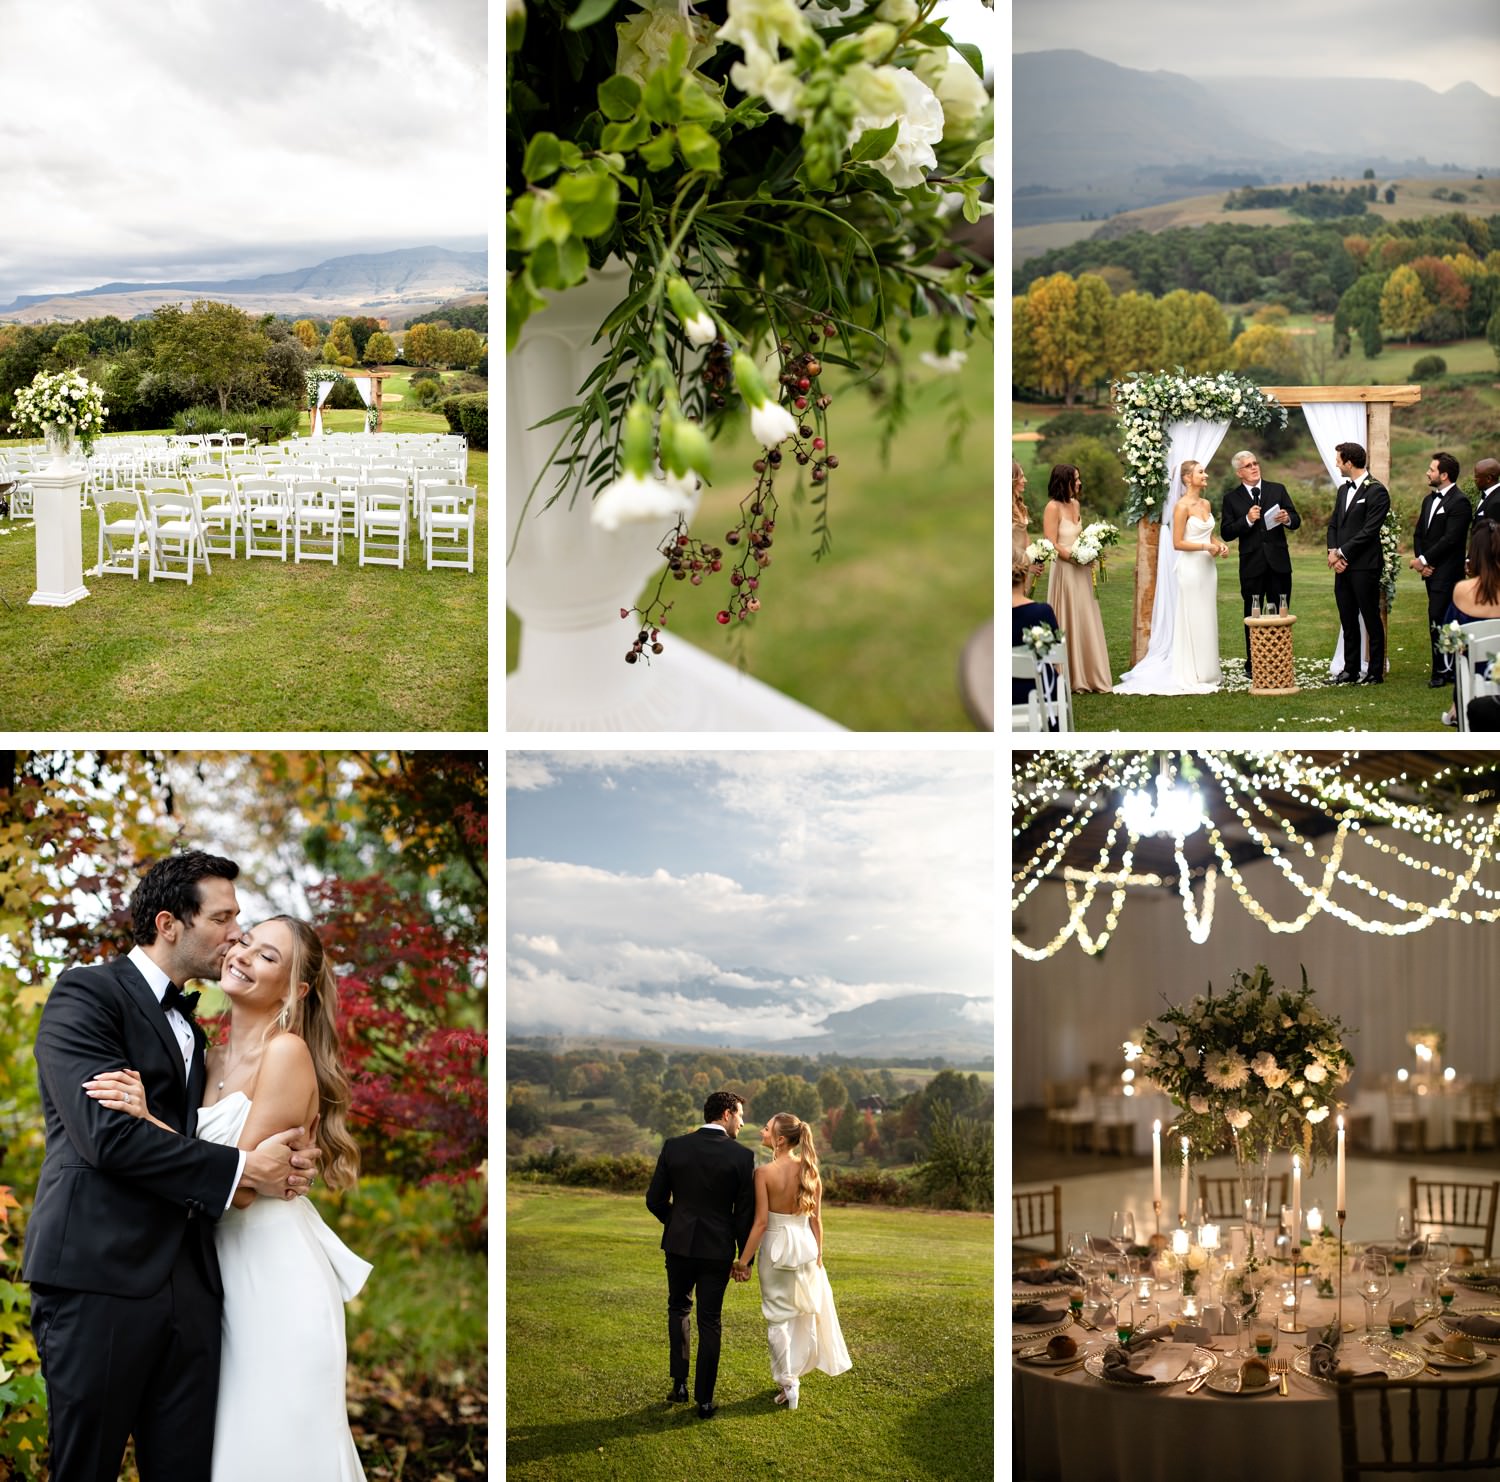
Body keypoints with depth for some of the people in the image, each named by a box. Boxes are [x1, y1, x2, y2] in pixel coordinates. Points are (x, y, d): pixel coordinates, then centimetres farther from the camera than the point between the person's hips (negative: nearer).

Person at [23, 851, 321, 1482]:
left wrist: (281, 1162, 1)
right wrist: (242, 1171, -12)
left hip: (190, 1281, 7)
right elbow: (107, 1134, -16)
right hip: (100, 1271, -7)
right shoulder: (86, 993, -4)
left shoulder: (191, 1024, 22)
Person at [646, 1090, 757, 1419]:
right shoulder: (742, 1156, -10)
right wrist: (745, 1259, 3)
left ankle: (680, 1382, 17)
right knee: (710, 1322, 9)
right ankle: (704, 1399, 12)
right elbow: (745, 1213, -7)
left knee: (678, 1308, 23)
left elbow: (655, 1200, 0)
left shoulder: (674, 1146, -5)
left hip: (679, 1244, 2)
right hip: (718, 1249, -1)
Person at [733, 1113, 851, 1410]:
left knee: (779, 1317, 8)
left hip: (776, 1247, -4)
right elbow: (816, 1219, 0)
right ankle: (795, 1373, 33)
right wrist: (818, 1254, 11)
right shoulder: (809, 1171, -5)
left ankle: (787, 1382, 9)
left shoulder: (764, 1172, -17)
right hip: (805, 1244, 4)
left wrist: (744, 1260, -11)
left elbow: (761, 1222, -18)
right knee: (805, 1313, 20)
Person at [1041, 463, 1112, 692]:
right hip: (1064, 570, -8)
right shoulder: (1053, 507, -12)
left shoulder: (1075, 504, 10)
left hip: (1081, 571, 8)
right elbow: (1051, 545, -16)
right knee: (1068, 624, -1)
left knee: (1086, 623, 10)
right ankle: (1068, 679, 7)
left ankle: (1086, 676, 18)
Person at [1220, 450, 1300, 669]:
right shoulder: (1232, 498, 3)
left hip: (1278, 562, 1)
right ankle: (1252, 664, 13)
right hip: (1251, 565, -1)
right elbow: (1226, 533, -4)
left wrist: (1287, 519, -17)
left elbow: (1296, 521, 5)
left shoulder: (1278, 490, 7)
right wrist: (1247, 520, -17)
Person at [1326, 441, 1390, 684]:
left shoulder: (1376, 491, -10)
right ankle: (1350, 670, 17)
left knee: (1371, 620, -2)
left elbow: (1369, 531, -15)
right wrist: (1333, 552, -1)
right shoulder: (1343, 489, 16)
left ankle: (1376, 672, 3)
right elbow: (1333, 524, 16)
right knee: (1348, 621, 11)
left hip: (1364, 566, -8)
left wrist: (1342, 553, -13)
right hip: (1342, 565, 8)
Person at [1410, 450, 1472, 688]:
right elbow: (1419, 533, 16)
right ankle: (1451, 669, 14)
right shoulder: (1430, 499, 16)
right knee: (1443, 622, 10)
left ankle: (1442, 672, -8)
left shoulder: (1459, 502, -12)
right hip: (1431, 570, 8)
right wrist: (1420, 561, 1)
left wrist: (1423, 560, -15)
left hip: (1447, 572, -8)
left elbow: (1450, 539, -18)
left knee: (1437, 620, -13)